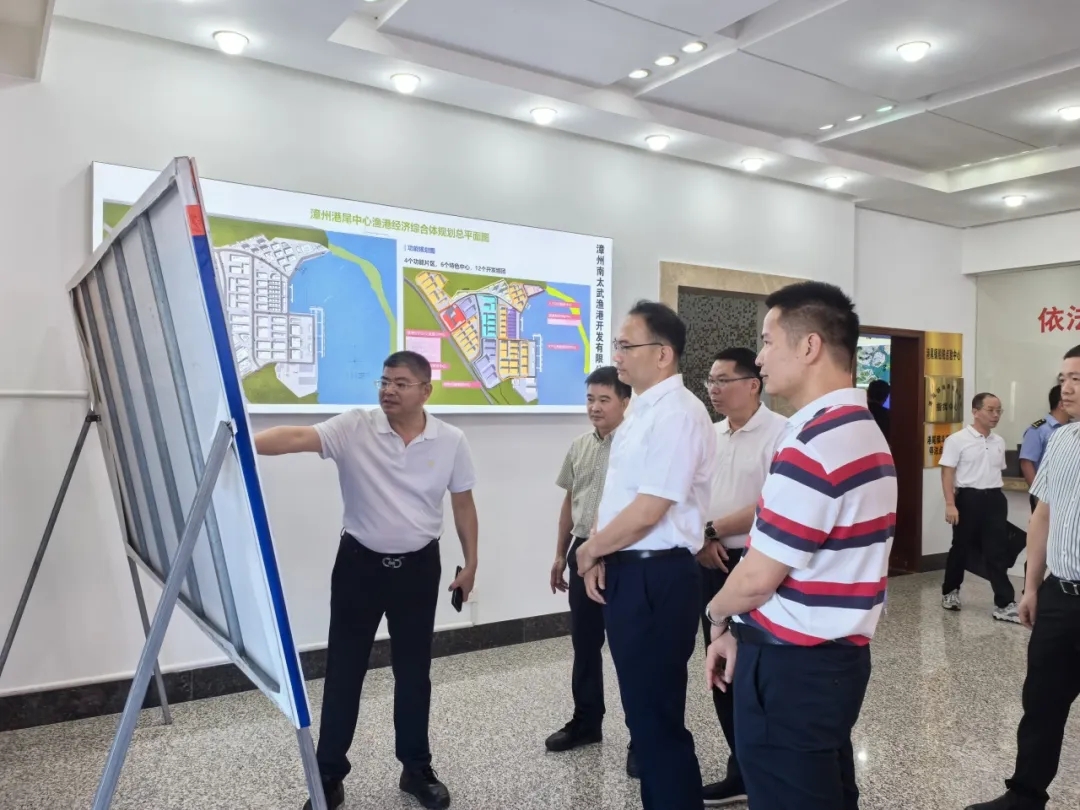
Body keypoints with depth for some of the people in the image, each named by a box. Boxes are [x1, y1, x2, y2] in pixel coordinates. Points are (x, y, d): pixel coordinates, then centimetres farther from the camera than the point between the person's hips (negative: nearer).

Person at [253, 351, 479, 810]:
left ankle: (416, 770, 30)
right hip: (359, 563, -1)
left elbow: (463, 504, 4)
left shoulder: (451, 442, -5)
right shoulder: (354, 429, -11)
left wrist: (470, 564, 6)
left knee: (413, 671, 13)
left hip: (419, 567, 1)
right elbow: (297, 438, -26)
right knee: (343, 670, 7)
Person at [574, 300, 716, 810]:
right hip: (627, 575, 10)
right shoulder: (641, 411, 12)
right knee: (642, 708, 21)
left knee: (659, 716, 4)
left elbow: (647, 512, -22)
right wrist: (601, 557, 4)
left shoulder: (678, 414, -18)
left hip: (657, 579, -10)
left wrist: (590, 550, -7)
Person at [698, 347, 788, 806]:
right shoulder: (709, 435, 10)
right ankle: (744, 772, 29)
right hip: (711, 565, 7)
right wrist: (701, 540, -6)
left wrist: (713, 530, -12)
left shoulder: (779, 432, -11)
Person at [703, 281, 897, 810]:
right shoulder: (865, 431, 10)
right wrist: (741, 629, 10)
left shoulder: (813, 444, -24)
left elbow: (758, 578, -20)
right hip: (837, 655, 10)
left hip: (793, 666, -10)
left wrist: (717, 616, 1)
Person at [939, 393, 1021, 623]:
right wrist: (950, 504, -18)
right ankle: (950, 591, 27)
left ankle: (1004, 605, 4)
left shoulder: (999, 442, 10)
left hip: (995, 499, 5)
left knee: (998, 552, 2)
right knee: (961, 548, 8)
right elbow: (947, 473, -11)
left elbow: (999, 472, 19)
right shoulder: (957, 440, -9)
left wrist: (997, 496, 17)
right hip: (969, 498, -5)